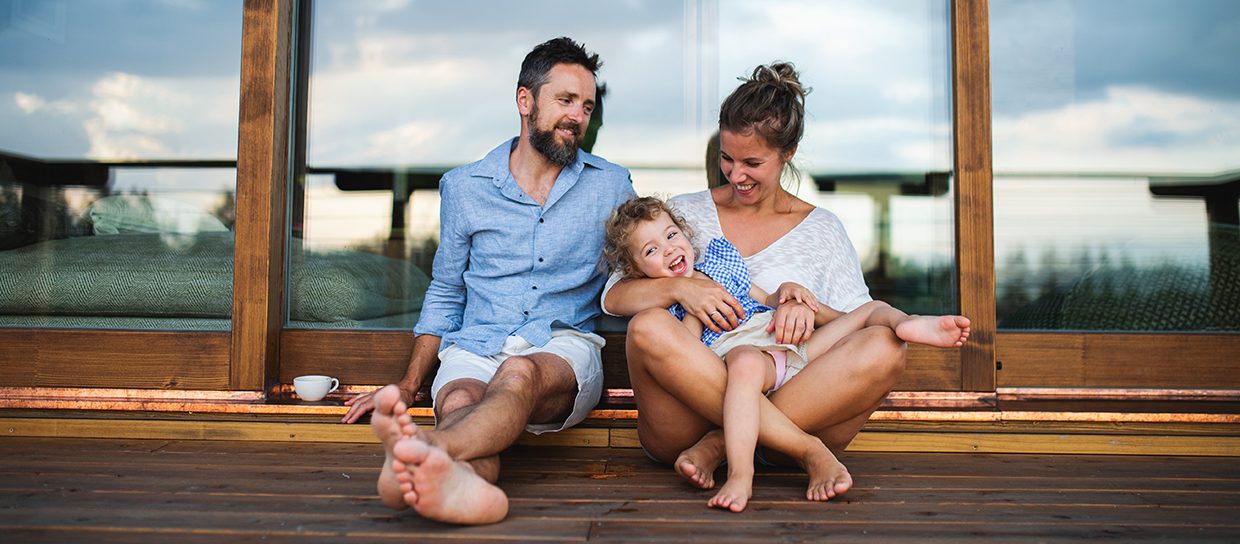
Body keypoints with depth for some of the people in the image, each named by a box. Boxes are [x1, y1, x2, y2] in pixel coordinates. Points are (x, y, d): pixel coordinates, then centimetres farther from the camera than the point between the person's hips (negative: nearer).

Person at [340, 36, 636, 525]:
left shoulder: (611, 186, 13)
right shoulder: (464, 187, 13)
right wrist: (410, 384, 10)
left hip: (564, 346, -1)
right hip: (475, 347, 2)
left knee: (518, 374, -37)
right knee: (459, 402, -34)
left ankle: (432, 448, -65)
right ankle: (463, 481, -65)